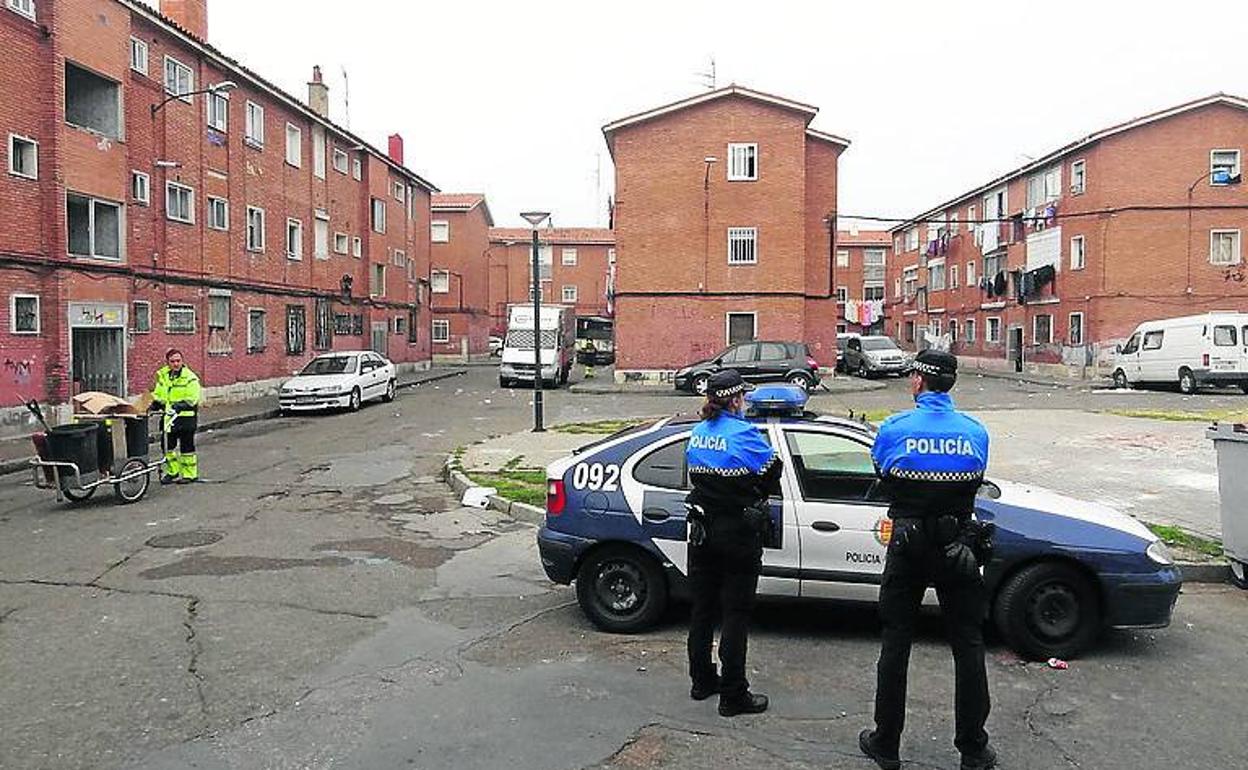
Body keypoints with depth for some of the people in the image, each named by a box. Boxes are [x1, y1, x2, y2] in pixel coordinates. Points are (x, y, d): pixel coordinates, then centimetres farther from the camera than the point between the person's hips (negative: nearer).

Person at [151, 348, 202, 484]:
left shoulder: (190, 378, -10)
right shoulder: (162, 376, 8)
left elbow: (192, 399, -17)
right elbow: (158, 395, 18)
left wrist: (180, 406, -30)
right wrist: (155, 404, 0)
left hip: (186, 417, -6)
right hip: (168, 417, 6)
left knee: (186, 447, 2)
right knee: (168, 446, 11)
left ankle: (189, 474, 13)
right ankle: (172, 471, 27)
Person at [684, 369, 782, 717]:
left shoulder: (697, 433, 5)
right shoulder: (744, 434, -16)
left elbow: (694, 476, 10)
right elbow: (773, 480, -10)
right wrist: (757, 492, 8)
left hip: (702, 530, 7)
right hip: (738, 533, -7)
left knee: (703, 607, 16)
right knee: (735, 614, 2)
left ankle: (702, 681, 29)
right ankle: (733, 695, 9)